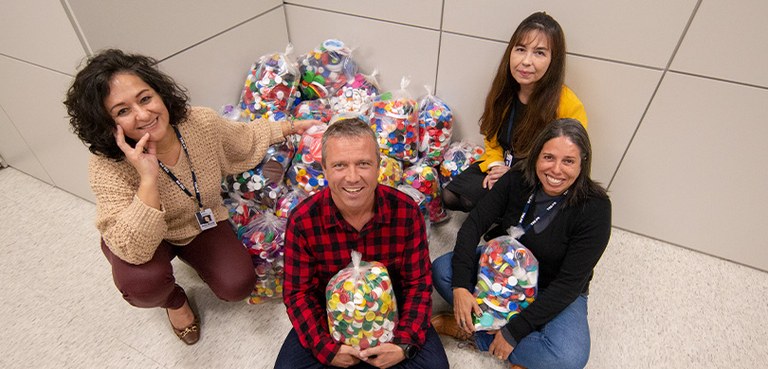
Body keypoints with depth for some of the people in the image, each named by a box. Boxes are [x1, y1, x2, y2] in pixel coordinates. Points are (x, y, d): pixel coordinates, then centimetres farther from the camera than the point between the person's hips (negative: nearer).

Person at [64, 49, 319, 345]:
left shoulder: (202, 123, -24)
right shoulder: (107, 166, -33)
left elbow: (246, 139, 0)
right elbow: (133, 251, -40)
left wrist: (290, 127, 6)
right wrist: (148, 178, -49)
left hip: (201, 223, 3)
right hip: (140, 239, -2)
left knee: (238, 286, -15)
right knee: (143, 283, -33)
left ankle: (191, 256, 20)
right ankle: (173, 301, 7)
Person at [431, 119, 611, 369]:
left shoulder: (595, 208, -24)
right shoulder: (518, 180, -14)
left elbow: (570, 282, -24)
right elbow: (473, 224, -15)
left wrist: (514, 331, -26)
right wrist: (461, 285, -28)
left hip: (556, 293, -2)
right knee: (442, 269, -19)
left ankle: (473, 332, -13)